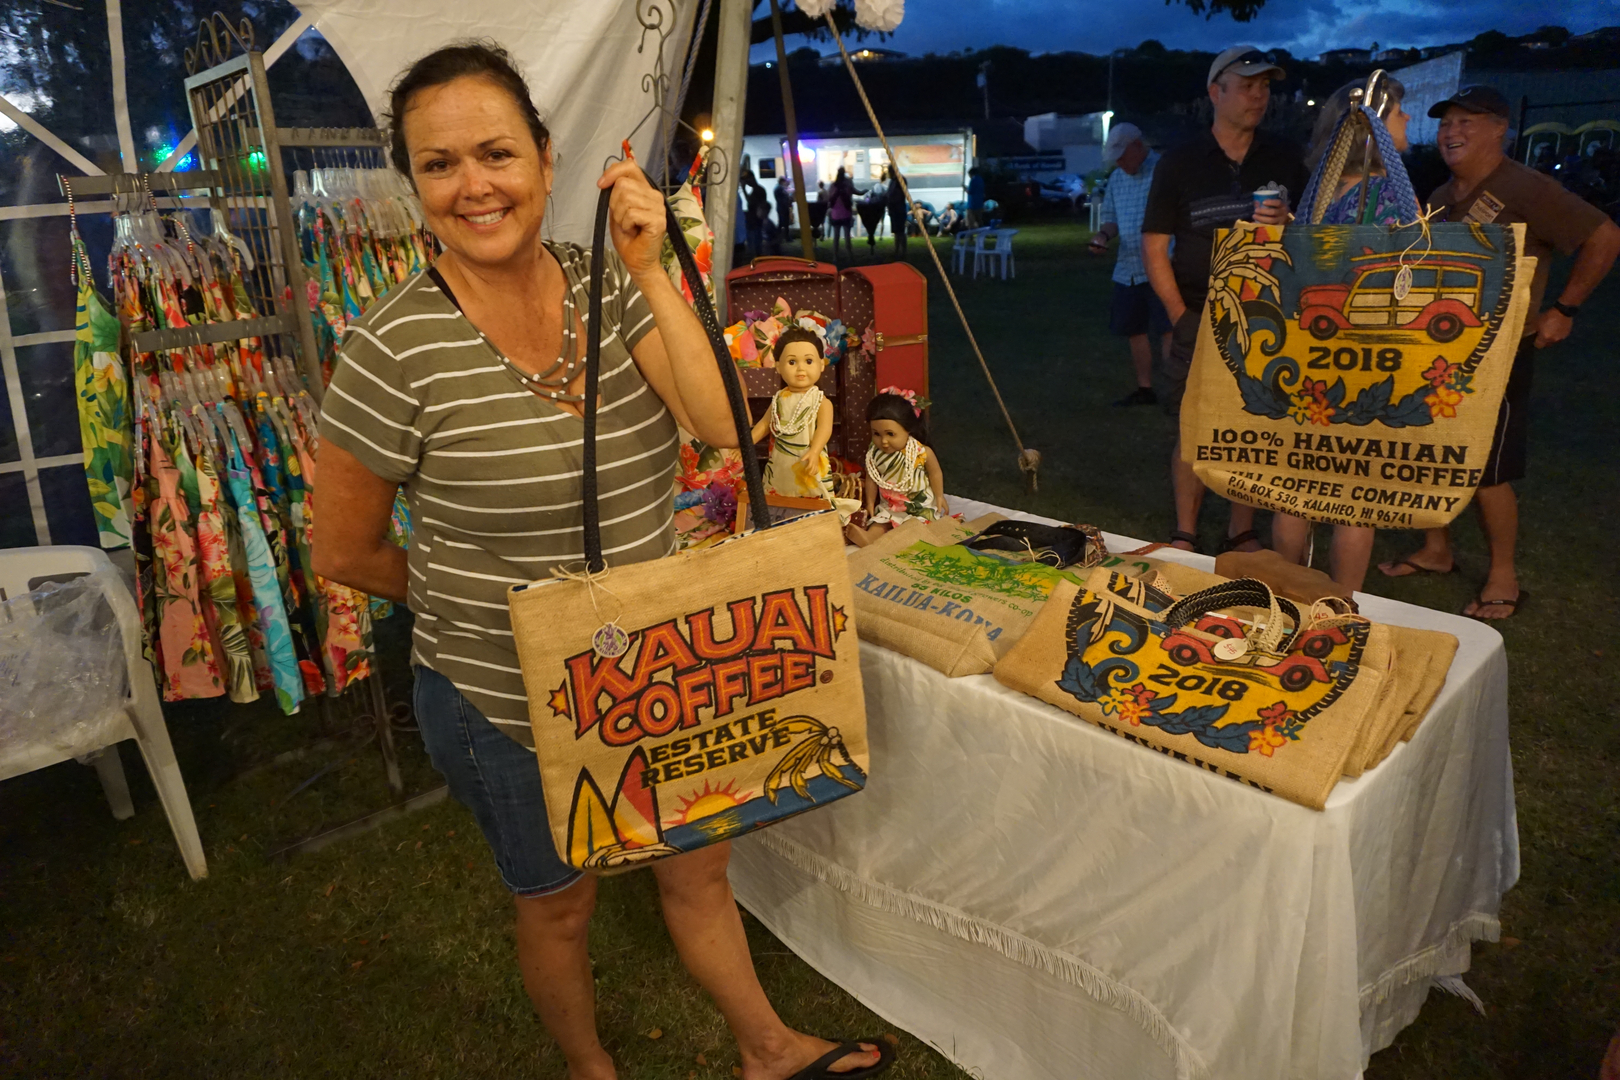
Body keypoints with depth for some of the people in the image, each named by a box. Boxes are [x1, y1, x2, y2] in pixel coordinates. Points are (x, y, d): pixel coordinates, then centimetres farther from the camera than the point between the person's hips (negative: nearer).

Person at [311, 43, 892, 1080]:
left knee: (699, 866, 23)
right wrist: (482, 598, 1)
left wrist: (650, 270, -23)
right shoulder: (399, 347, -21)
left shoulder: (609, 283, -7)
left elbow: (722, 423, -19)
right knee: (561, 903, 21)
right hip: (507, 699, -4)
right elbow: (347, 554, -10)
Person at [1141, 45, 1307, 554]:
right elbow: (1154, 247, 0)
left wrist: (1288, 223, -11)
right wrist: (1181, 317, -7)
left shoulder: (1284, 158, 8)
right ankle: (1184, 538, 10)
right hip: (1199, 320, -2)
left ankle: (1242, 534, 19)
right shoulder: (1179, 164, 1)